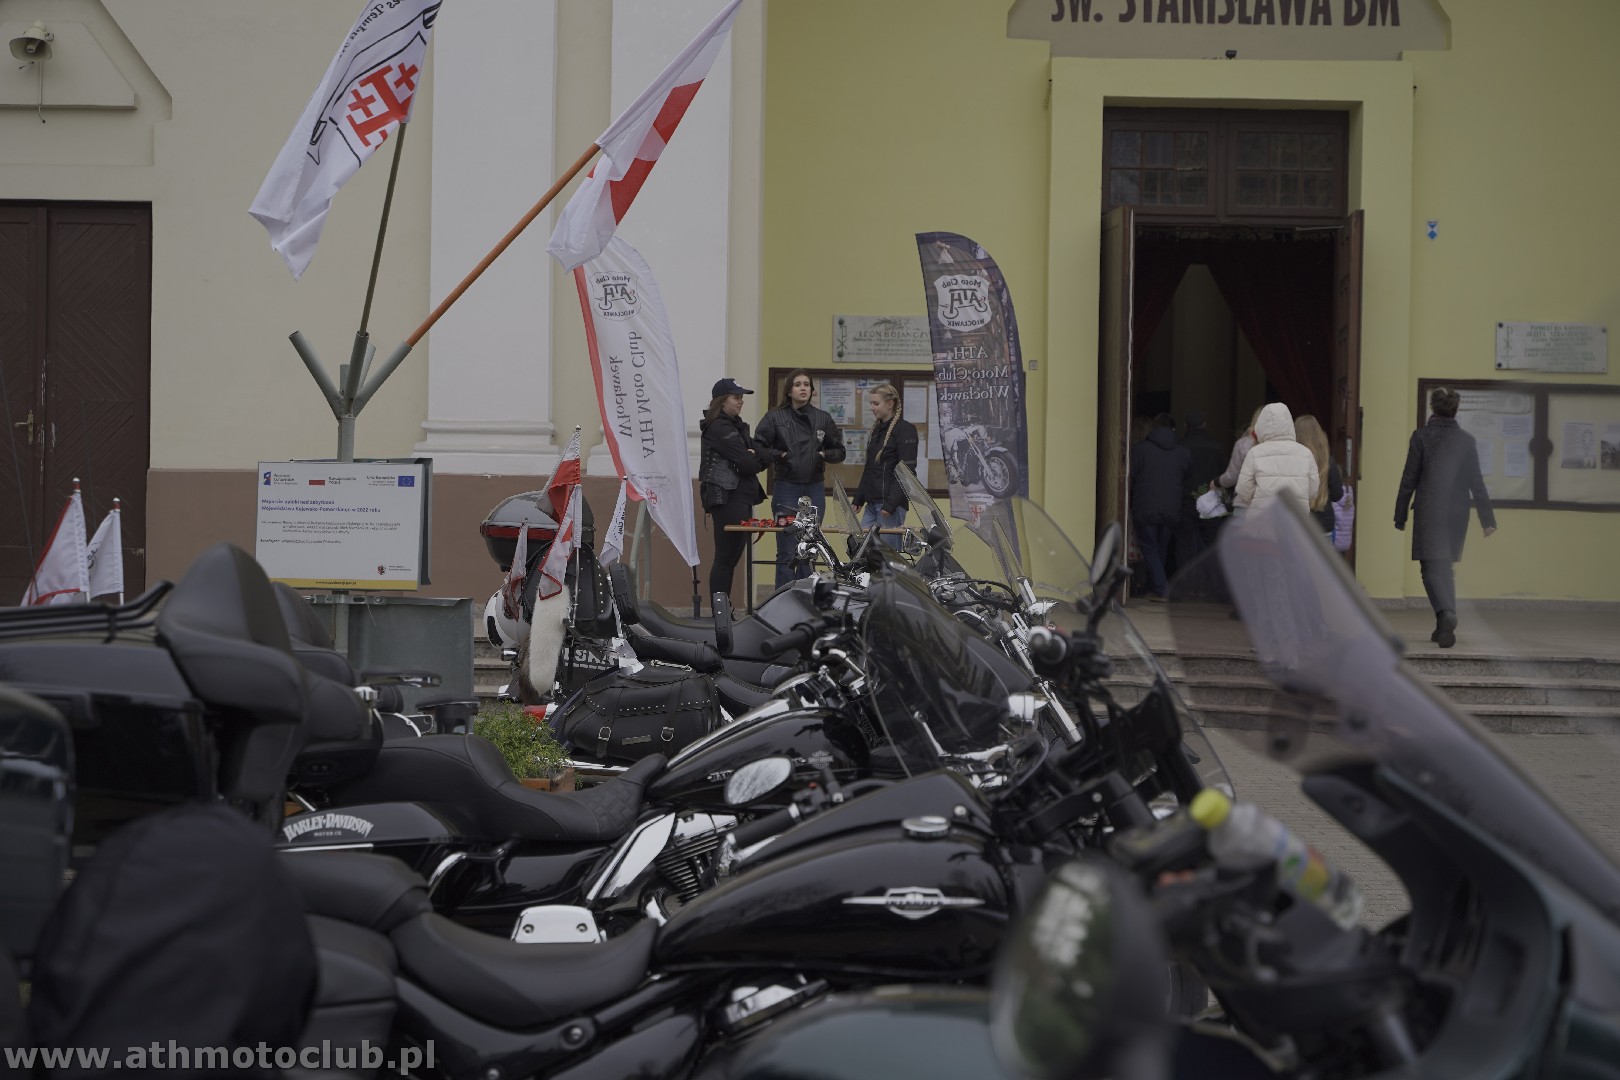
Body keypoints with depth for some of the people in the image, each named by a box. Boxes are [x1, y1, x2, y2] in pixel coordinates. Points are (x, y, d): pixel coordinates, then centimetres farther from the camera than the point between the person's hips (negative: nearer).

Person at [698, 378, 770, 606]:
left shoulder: (737, 426, 19)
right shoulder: (719, 428, -10)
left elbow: (766, 458, 11)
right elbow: (747, 464, -18)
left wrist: (753, 457, -10)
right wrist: (755, 461, 3)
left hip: (741, 498, 10)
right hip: (727, 498, -10)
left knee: (733, 556, 10)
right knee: (726, 557, -8)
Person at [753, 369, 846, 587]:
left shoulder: (823, 419, 9)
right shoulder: (775, 417, 1)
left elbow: (839, 451, 15)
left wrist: (823, 455, -3)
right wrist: (779, 455, -13)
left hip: (814, 489, 3)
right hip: (786, 488, -3)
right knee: (787, 552, -5)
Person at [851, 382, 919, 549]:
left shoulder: (905, 429, -8)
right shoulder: (877, 429, 18)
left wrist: (891, 503, -20)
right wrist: (858, 498, 18)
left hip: (891, 503, -8)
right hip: (872, 503, 8)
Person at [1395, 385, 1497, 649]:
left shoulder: (1421, 436, -6)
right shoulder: (1466, 440, 3)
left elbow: (1409, 479, -5)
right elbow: (1476, 482, 4)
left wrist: (1400, 517, 2)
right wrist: (1487, 519, 7)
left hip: (1429, 512, -4)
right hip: (1458, 514, 4)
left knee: (1432, 567, -5)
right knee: (1445, 567, 15)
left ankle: (1446, 614, -30)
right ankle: (1444, 628, 16)